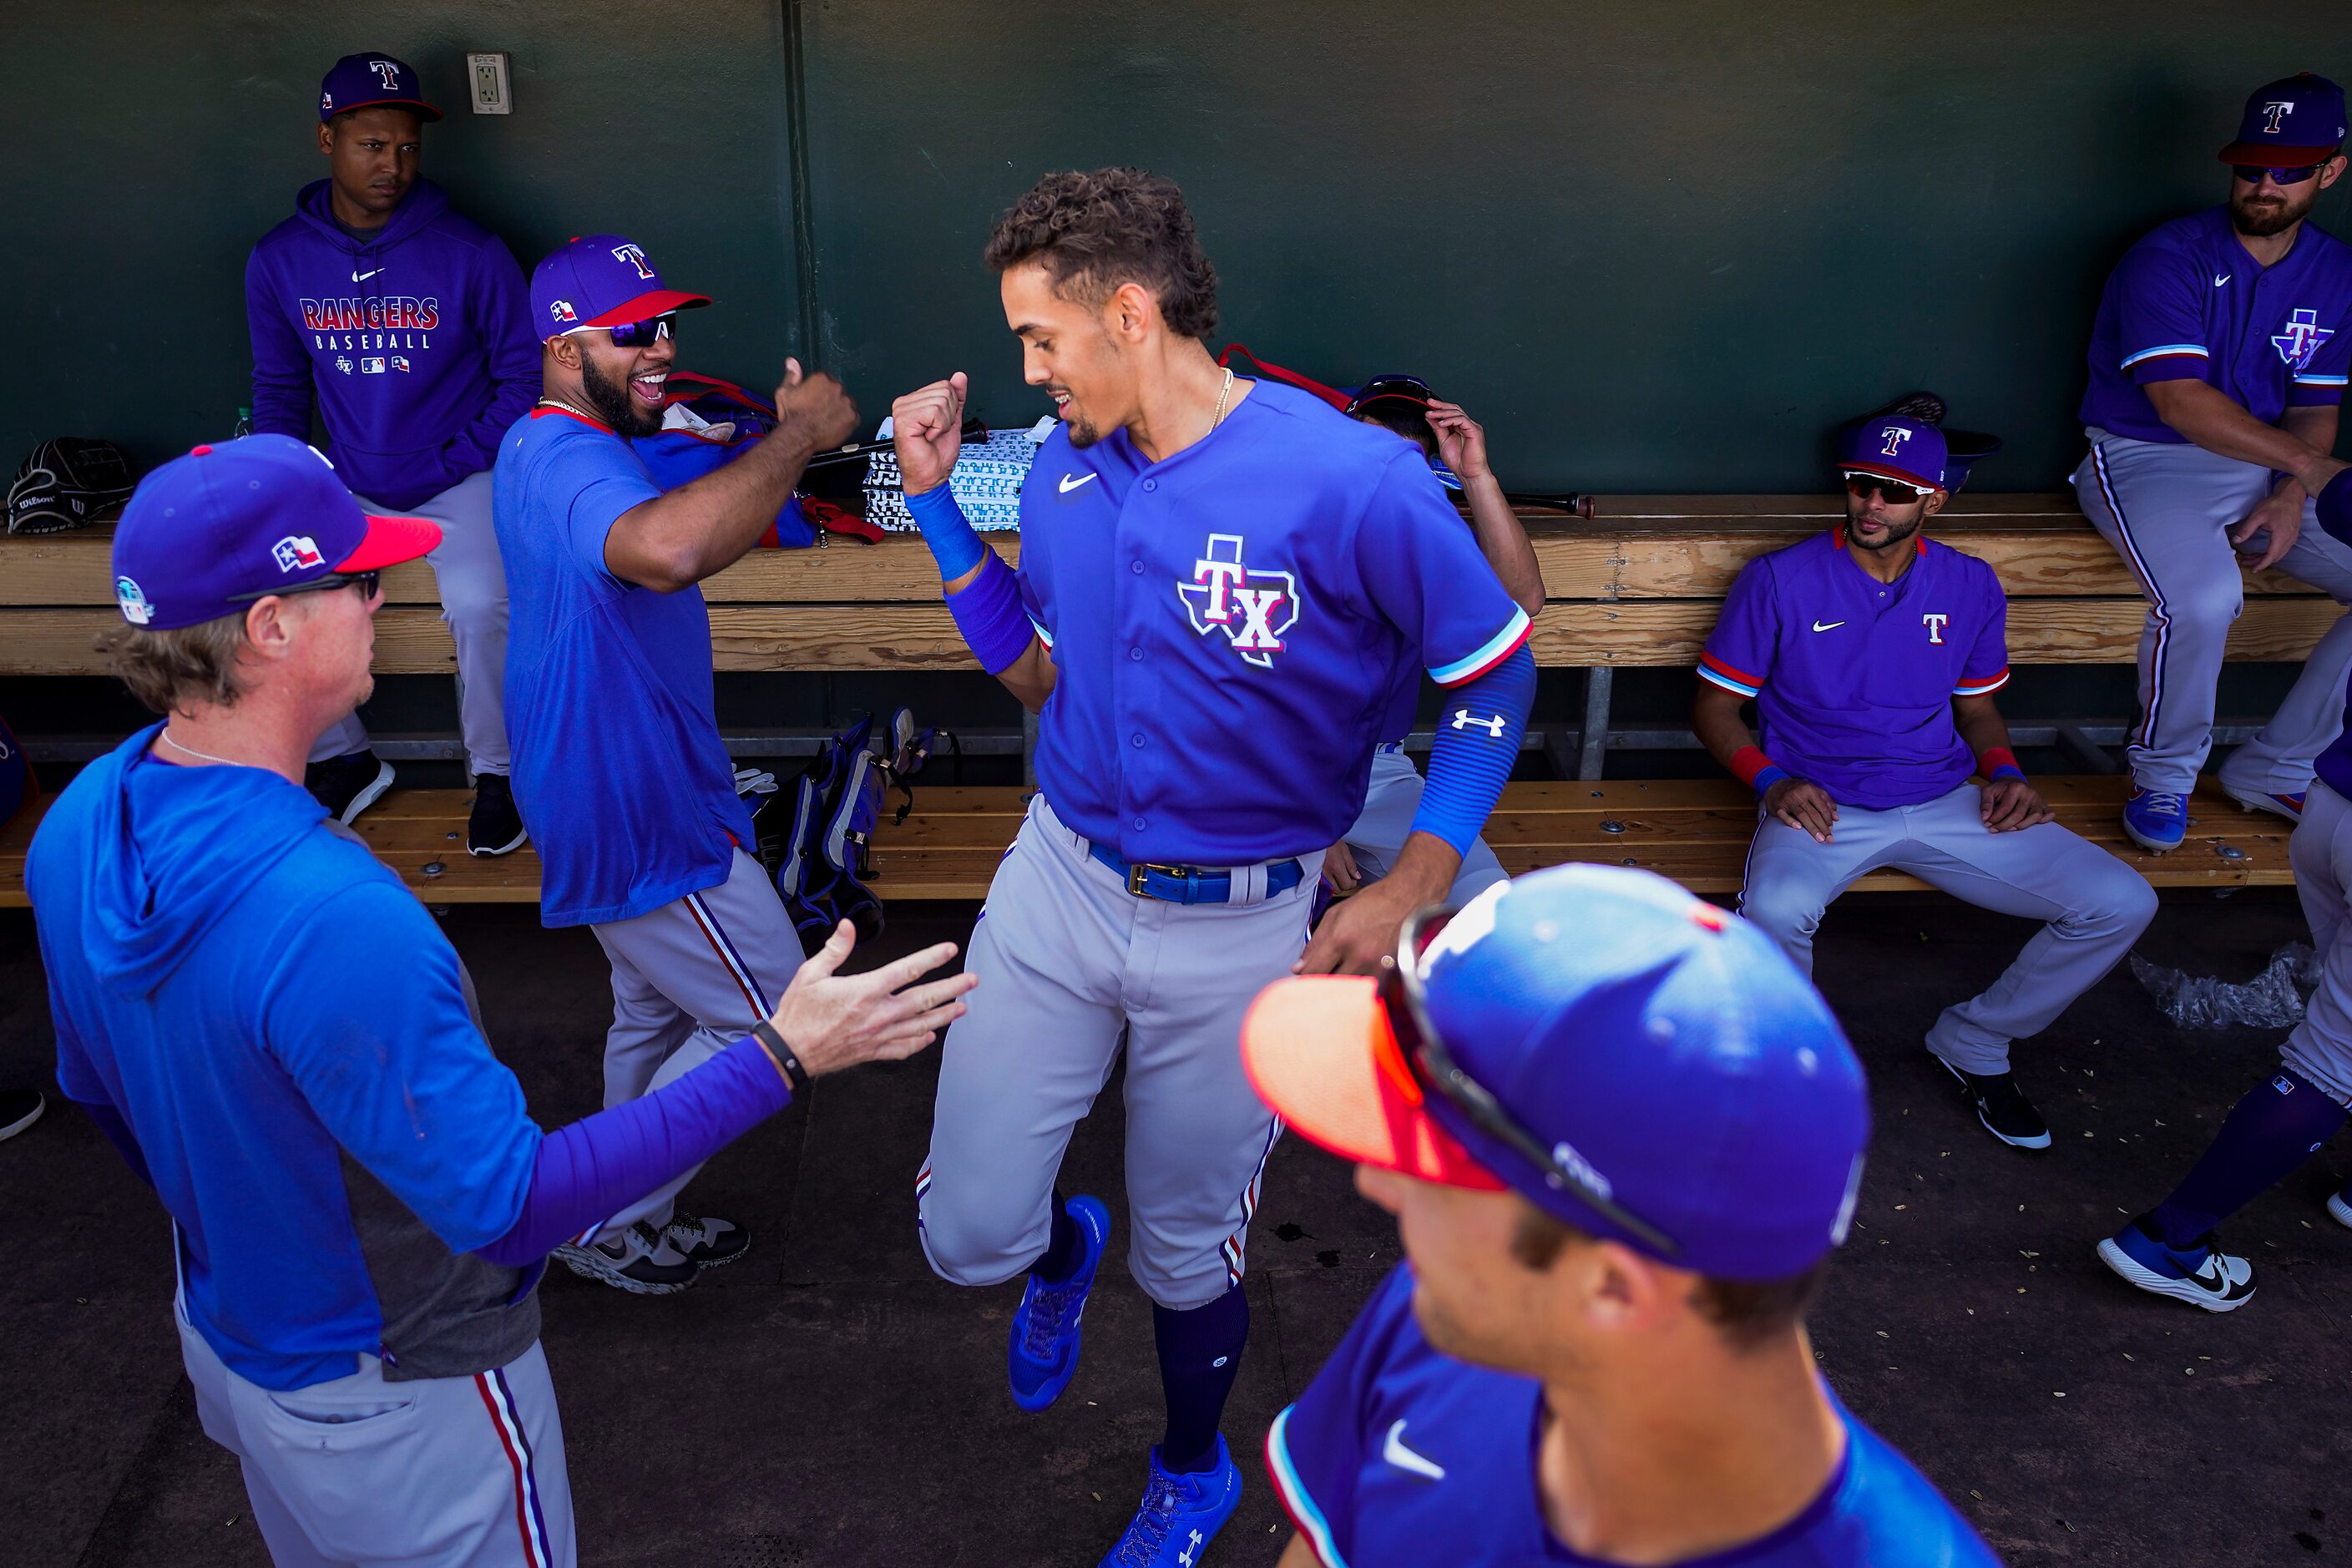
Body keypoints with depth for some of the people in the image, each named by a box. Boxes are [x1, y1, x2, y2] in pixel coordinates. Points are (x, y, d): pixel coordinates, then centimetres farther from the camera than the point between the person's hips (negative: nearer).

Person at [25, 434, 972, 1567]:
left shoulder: (77, 824, -12)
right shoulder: (333, 921, -40)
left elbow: (97, 1090, 5)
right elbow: (508, 1206, -34)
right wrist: (781, 1057, -34)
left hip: (224, 1336, 8)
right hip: (397, 1404, -8)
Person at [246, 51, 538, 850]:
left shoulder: (468, 252, -8)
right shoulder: (278, 260, 2)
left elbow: (523, 375, -3)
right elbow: (279, 386, 13)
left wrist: (449, 467, -10)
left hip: (458, 478, -4)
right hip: (346, 484, 4)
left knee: (479, 606, -30)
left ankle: (497, 774, -6)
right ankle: (344, 761, 11)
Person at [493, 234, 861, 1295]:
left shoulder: (546, 449, 11)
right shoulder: (571, 465, -27)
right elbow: (669, 550, -50)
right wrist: (798, 436, -39)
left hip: (622, 795, 11)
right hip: (639, 815, -11)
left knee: (657, 1011, 25)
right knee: (769, 1025, 2)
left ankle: (637, 1224, 42)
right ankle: (608, 1225, 15)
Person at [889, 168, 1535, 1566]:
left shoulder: (1360, 484, -19)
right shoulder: (1064, 470, 0)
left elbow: (1498, 674, -8)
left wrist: (1408, 893, -14)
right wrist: (938, 498, 4)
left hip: (1241, 932, -4)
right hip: (1059, 884, 4)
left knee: (1187, 1258, 16)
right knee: (968, 1234, 5)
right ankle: (1063, 1252, 46)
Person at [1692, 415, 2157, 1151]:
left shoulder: (1970, 587, 10)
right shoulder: (1779, 581, -2)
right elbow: (1714, 705, 1)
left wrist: (2005, 773, 1)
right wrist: (1770, 781, -16)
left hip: (1944, 803, 4)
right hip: (1824, 807, -4)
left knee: (2122, 904, -10)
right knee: (1774, 911, -38)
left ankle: (1974, 1042, 12)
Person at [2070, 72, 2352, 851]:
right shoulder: (2170, 259, -11)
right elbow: (2182, 403, -19)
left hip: (2274, 469, 7)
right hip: (2148, 460, -6)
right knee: (2202, 599, -35)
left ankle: (2275, 770, 3)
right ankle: (2164, 776, -8)